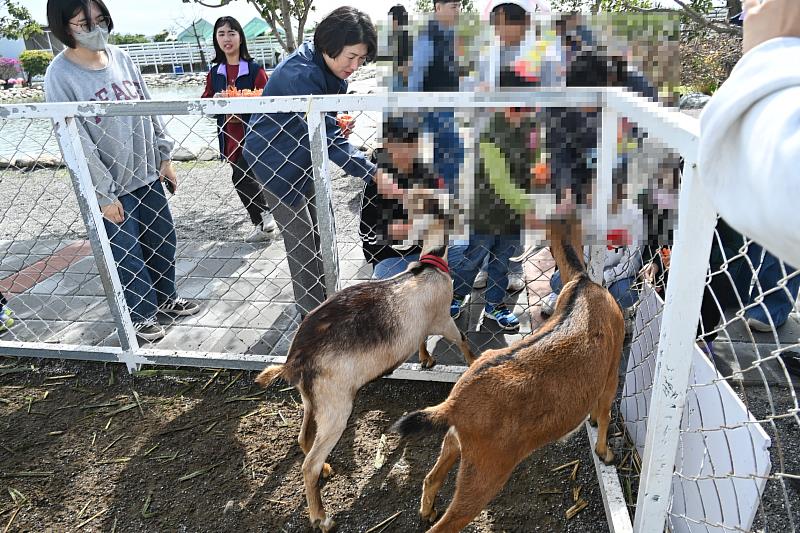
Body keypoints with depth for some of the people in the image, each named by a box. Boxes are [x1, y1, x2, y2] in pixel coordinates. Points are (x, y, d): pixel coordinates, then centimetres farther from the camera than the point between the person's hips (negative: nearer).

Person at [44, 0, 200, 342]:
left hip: (146, 172, 6)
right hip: (111, 185, -5)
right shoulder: (60, 76, -14)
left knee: (163, 238, 16)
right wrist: (103, 194, -16)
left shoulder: (120, 57, 2)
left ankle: (166, 297, 37)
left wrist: (164, 157, 9)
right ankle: (142, 315, 25)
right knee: (128, 253, 5)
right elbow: (75, 143, -16)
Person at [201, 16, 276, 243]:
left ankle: (264, 215, 8)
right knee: (247, 180, 10)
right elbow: (206, 100, 12)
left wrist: (243, 113, -22)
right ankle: (263, 224, 23)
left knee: (241, 179, -13)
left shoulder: (254, 68, -6)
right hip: (229, 136, 6)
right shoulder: (215, 71, 9)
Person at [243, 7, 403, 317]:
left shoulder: (331, 69, -2)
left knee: (322, 232, 13)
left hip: (305, 155, 9)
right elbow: (328, 139, -36)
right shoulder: (300, 75, -32)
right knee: (301, 239, -5)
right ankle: (312, 315, 8)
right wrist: (374, 175, -41)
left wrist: (339, 123, -9)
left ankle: (325, 299, 28)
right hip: (275, 159, -9)